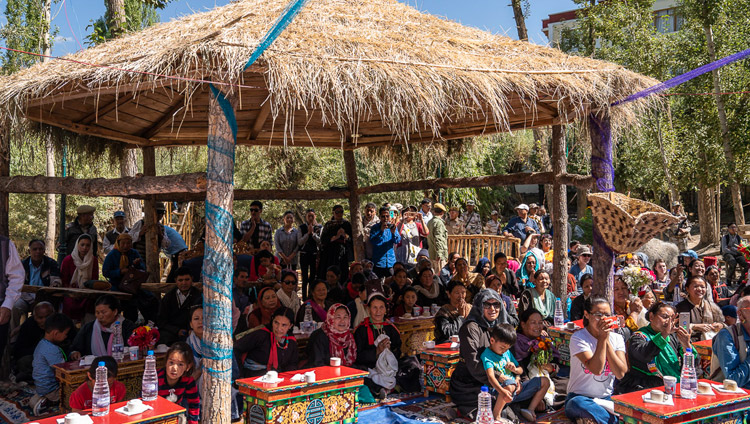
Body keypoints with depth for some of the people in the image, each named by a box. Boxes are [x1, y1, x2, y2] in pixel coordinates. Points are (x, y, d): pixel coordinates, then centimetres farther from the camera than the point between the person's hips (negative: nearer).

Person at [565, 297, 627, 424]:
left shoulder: (617, 338, 5)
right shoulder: (578, 338, -9)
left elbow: (620, 373, -10)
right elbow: (596, 369, -22)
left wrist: (607, 341, -12)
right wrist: (602, 337, -17)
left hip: (607, 399, 2)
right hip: (580, 397, -2)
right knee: (577, 404, -39)